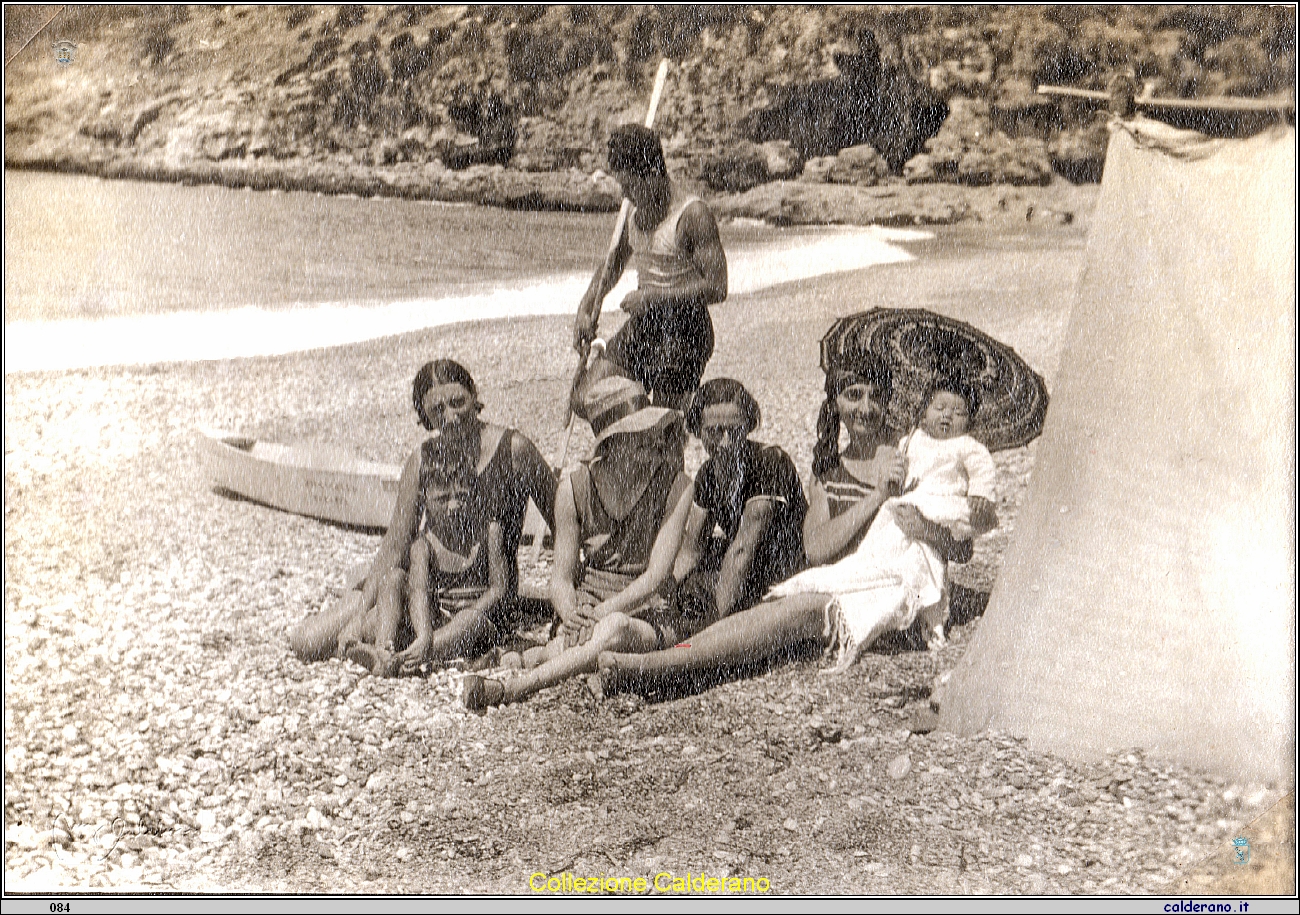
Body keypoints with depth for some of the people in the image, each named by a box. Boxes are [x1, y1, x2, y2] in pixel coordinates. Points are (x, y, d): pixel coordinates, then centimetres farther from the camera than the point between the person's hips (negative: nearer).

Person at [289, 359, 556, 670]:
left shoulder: (513, 450, -9)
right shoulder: (422, 459, 1)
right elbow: (395, 544, -1)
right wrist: (362, 613, -14)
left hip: (483, 599, -3)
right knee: (305, 640, -12)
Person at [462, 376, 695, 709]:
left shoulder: (676, 487, -4)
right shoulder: (575, 489, 3)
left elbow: (657, 575, -12)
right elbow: (561, 577, 1)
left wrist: (601, 613, -27)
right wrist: (571, 615, -23)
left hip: (648, 614, -1)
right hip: (589, 609, 2)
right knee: (558, 651, -39)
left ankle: (506, 690, -42)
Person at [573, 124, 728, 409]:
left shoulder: (692, 214, -17)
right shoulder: (636, 209, 6)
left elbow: (717, 287, -20)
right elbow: (614, 263, 20)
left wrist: (653, 296, -23)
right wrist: (586, 308, 6)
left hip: (683, 331, -8)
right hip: (643, 325, 8)